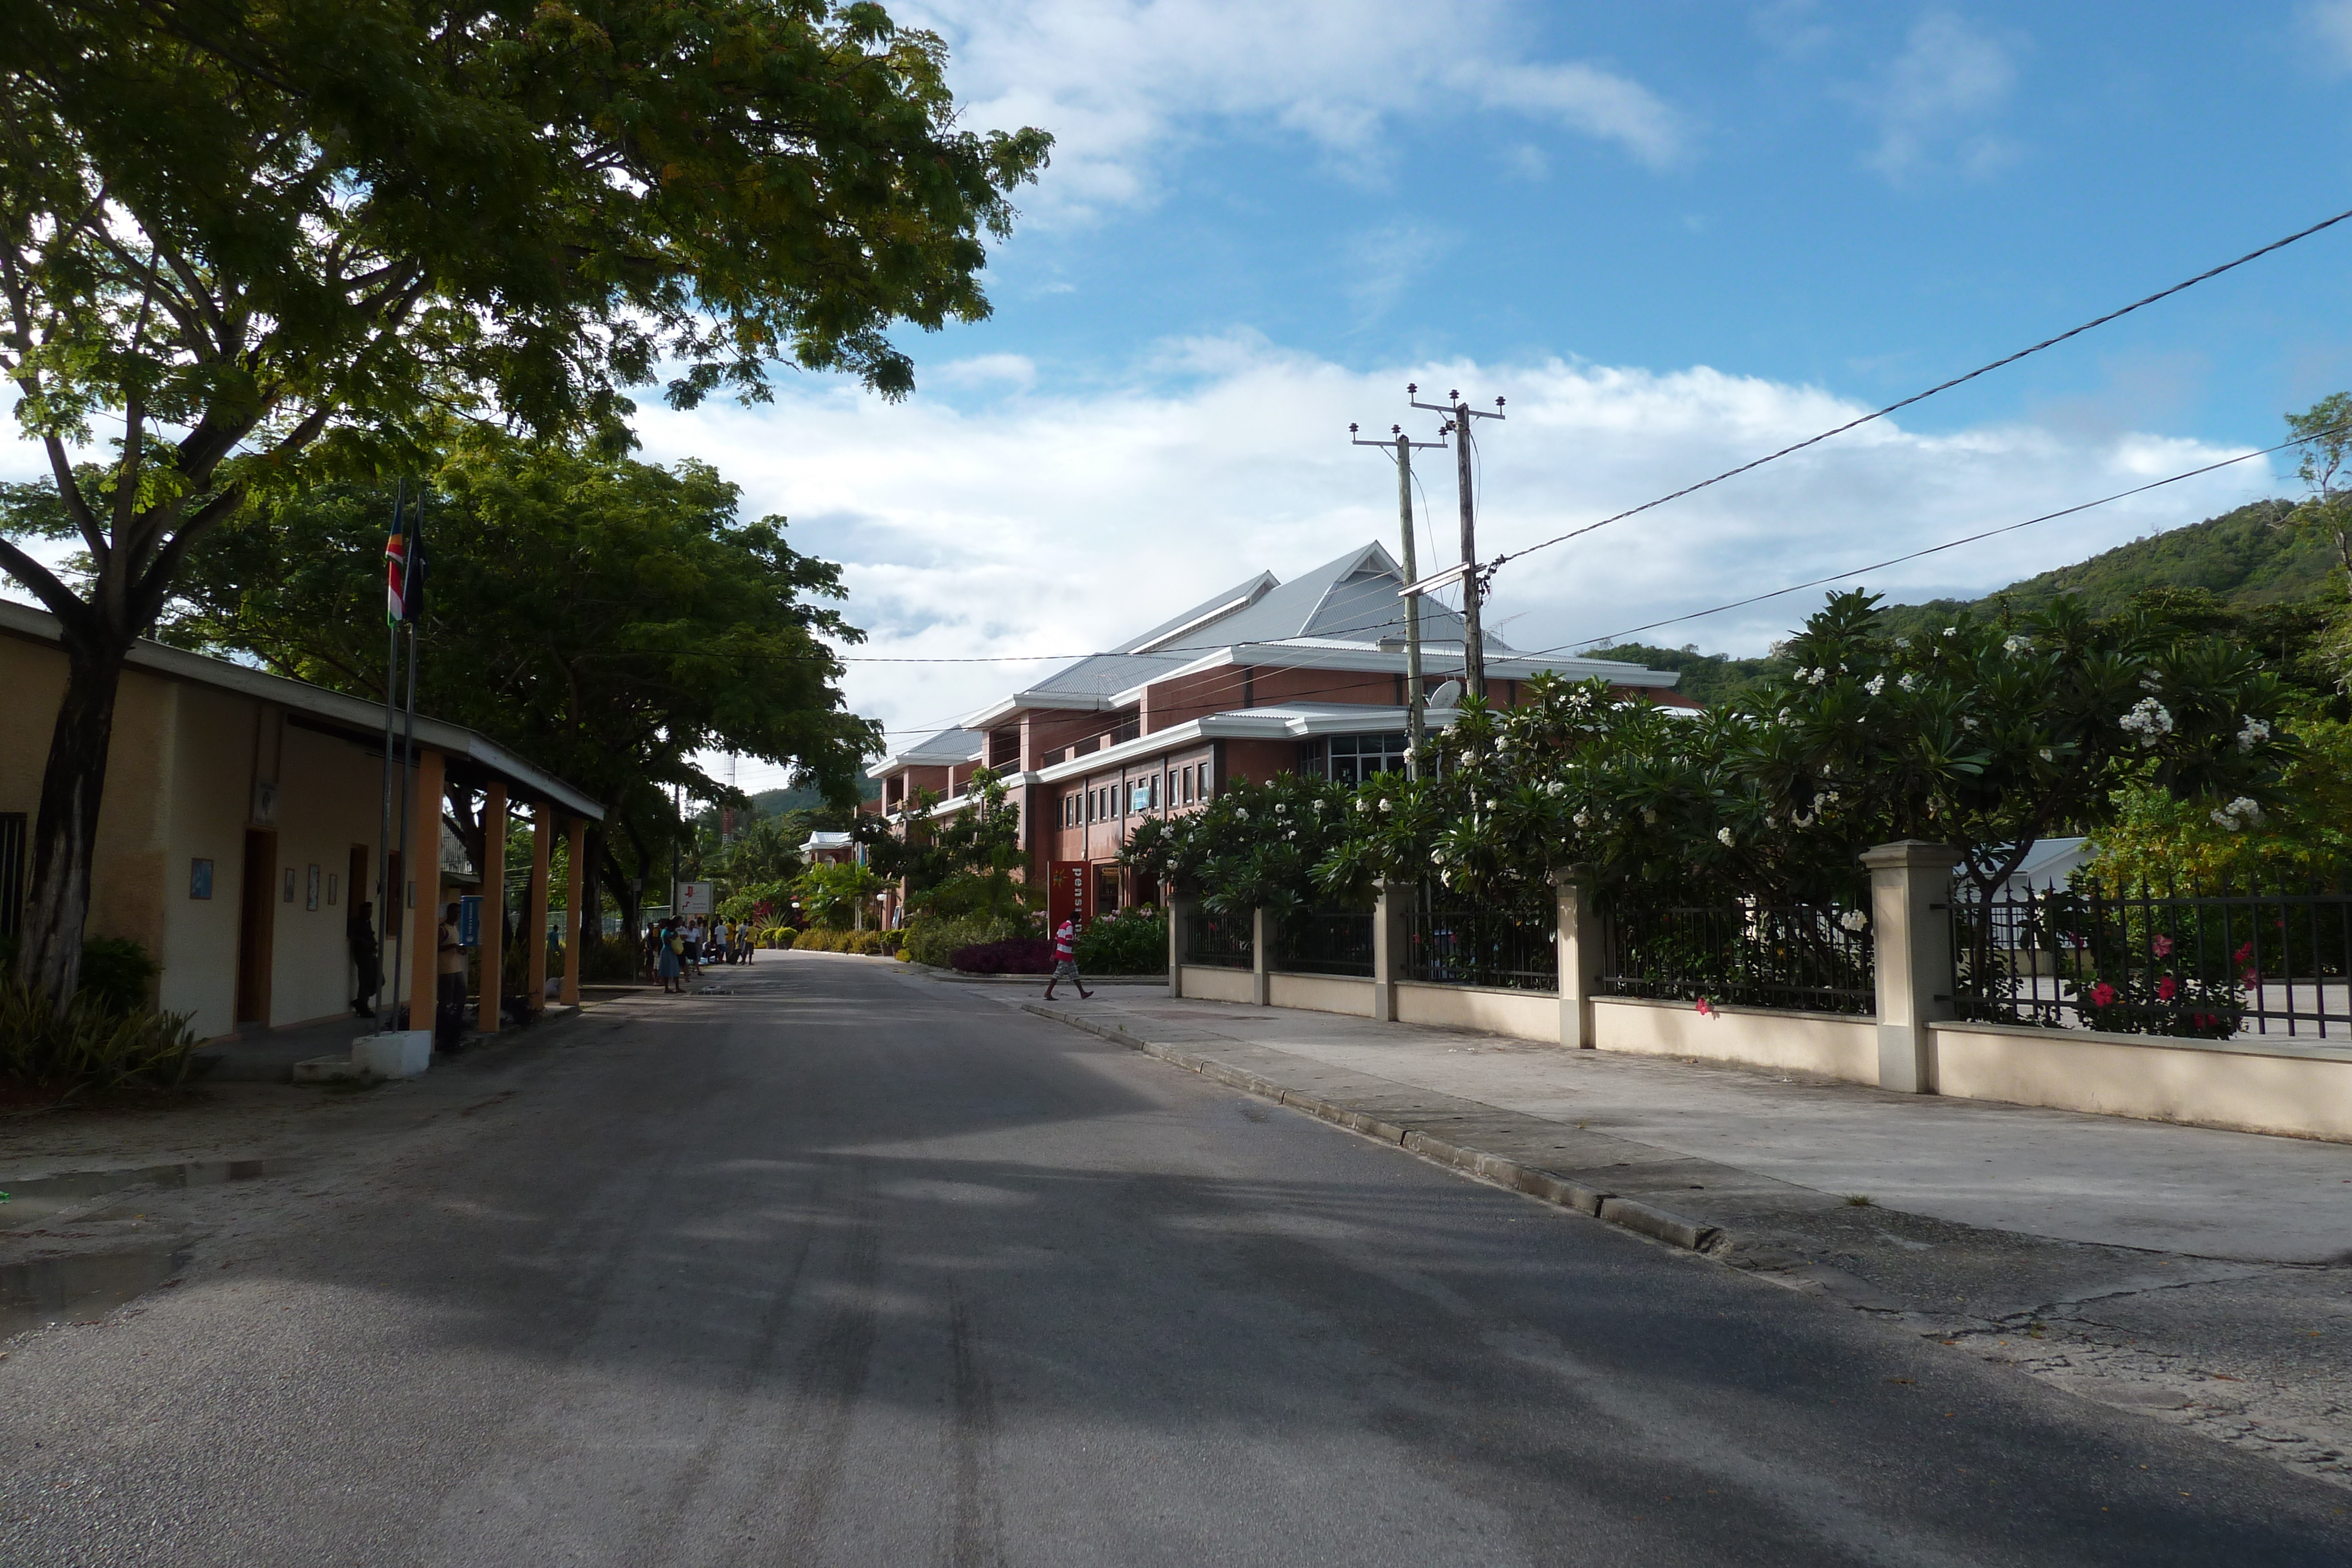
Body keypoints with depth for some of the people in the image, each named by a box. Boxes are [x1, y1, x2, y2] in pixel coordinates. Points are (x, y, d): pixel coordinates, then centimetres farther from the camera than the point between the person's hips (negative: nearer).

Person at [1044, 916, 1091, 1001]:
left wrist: (1053, 954, 14)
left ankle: (1082, 993, 13)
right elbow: (1069, 942, -23)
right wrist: (1077, 942, -4)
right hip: (1066, 955, -10)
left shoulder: (1063, 925, 15)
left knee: (1074, 974, 11)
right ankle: (1048, 993, -2)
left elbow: (1055, 940, 15)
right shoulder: (1070, 927, -14)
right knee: (1058, 975, -5)